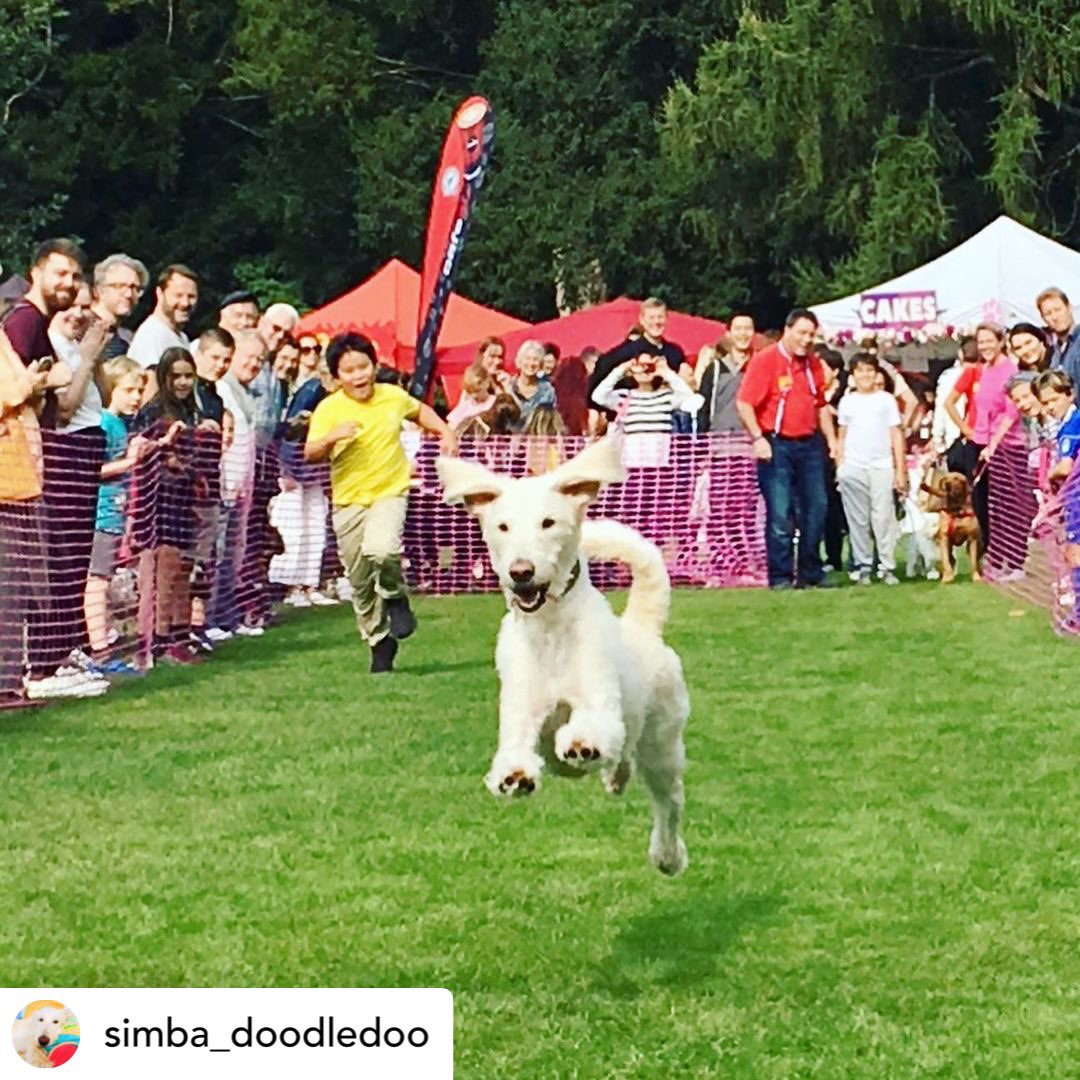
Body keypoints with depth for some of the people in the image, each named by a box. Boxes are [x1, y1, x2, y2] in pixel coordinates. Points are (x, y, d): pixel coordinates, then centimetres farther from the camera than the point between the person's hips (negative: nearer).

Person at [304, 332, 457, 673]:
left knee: (380, 549, -30)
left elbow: (419, 410, 22)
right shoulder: (329, 409, -7)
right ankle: (379, 643, 26)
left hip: (390, 492, -1)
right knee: (360, 581, 7)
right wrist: (332, 437, -32)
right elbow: (310, 454, -15)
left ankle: (396, 596, 1)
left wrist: (446, 433, 10)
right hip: (349, 502, 1)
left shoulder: (393, 396, 0)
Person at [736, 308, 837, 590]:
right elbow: (744, 403, -12)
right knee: (780, 513, -6)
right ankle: (780, 576, 0)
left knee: (815, 509, 7)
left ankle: (811, 573, 17)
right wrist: (758, 438, -18)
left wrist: (831, 439, 13)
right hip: (777, 446, -6)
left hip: (809, 444, 6)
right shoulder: (765, 360, -7)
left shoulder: (813, 364, 13)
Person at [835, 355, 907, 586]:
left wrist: (900, 470, 1)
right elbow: (841, 437, 13)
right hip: (852, 467, 1)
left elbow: (896, 435, 6)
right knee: (858, 519, 3)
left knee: (883, 517, -6)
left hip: (882, 466, -1)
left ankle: (888, 566, -3)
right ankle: (864, 566, 8)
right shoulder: (847, 401, 10)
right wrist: (839, 466, 4)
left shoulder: (886, 399, 7)